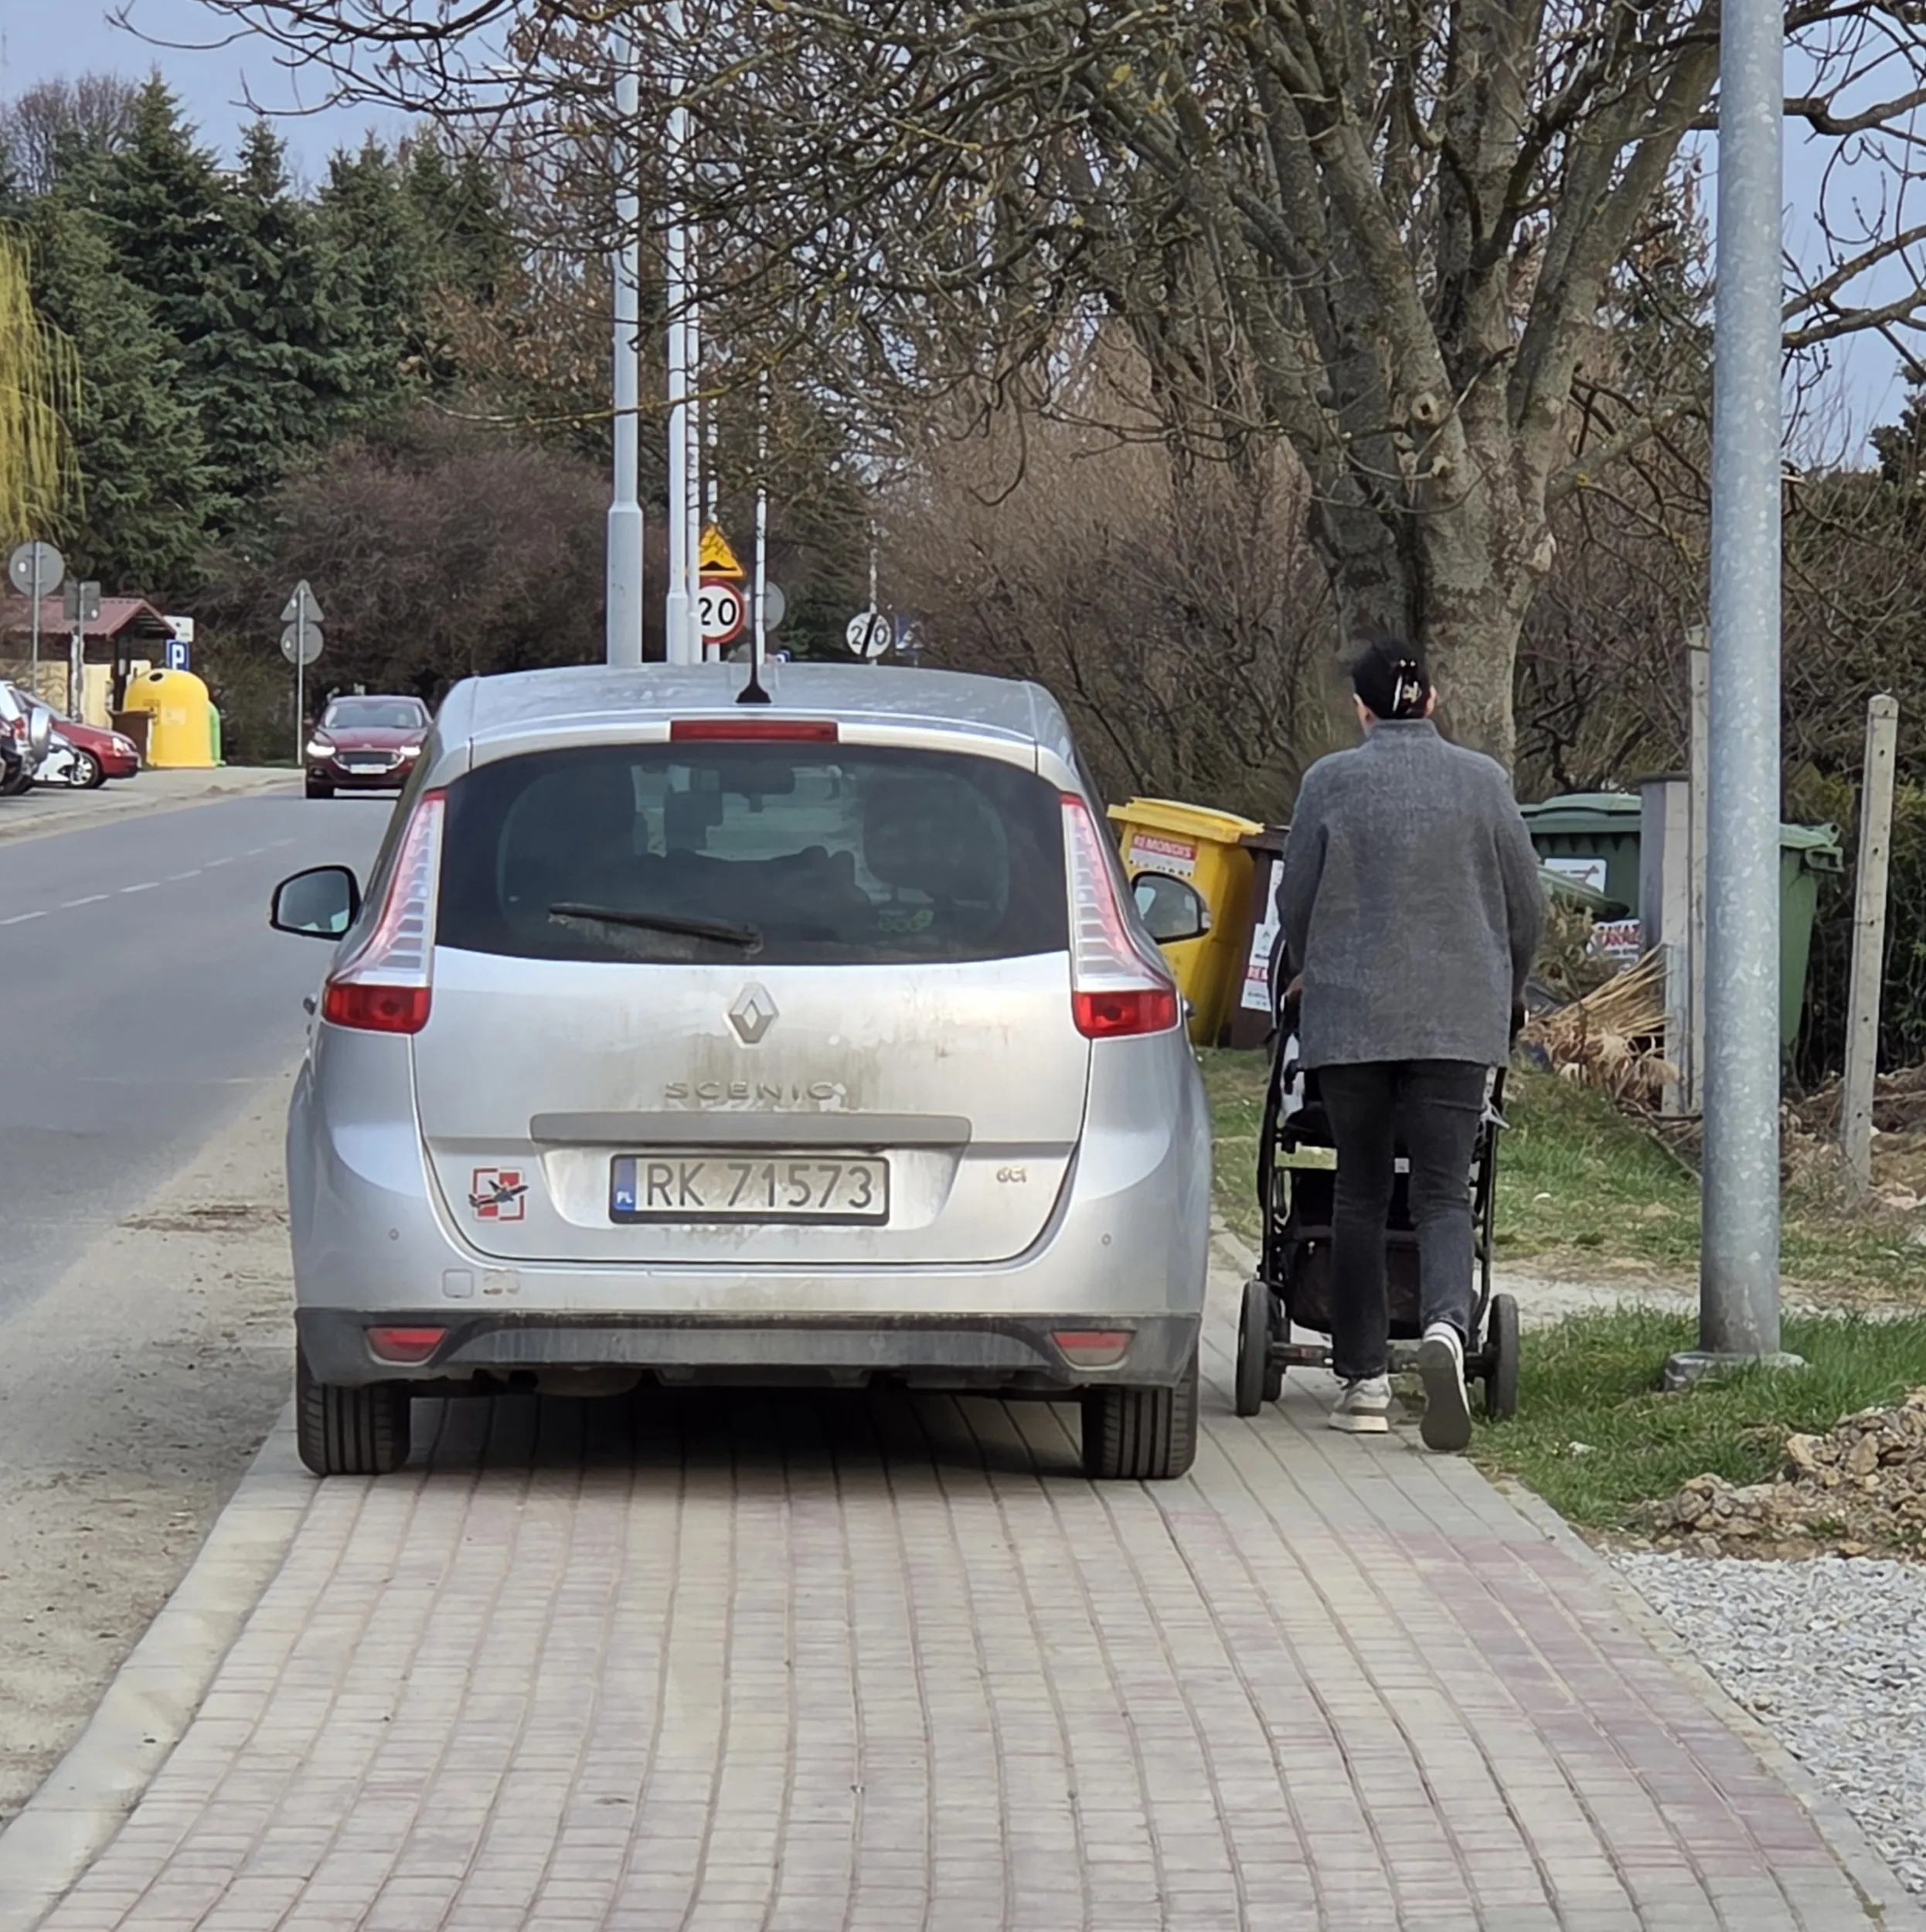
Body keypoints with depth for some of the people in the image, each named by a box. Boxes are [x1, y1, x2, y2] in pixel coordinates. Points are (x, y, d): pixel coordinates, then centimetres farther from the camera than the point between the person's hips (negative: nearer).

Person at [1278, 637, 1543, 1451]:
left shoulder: (1330, 782, -1)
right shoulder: (1483, 781, 4)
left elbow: (1296, 901, 5)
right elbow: (1526, 904, 9)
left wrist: (1310, 975, 25)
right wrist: (1507, 993, 26)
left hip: (1350, 1016, 0)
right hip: (1458, 1017, 0)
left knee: (1361, 1194, 10)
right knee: (1444, 1191, -1)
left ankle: (1363, 1380, 10)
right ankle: (1446, 1323, -29)